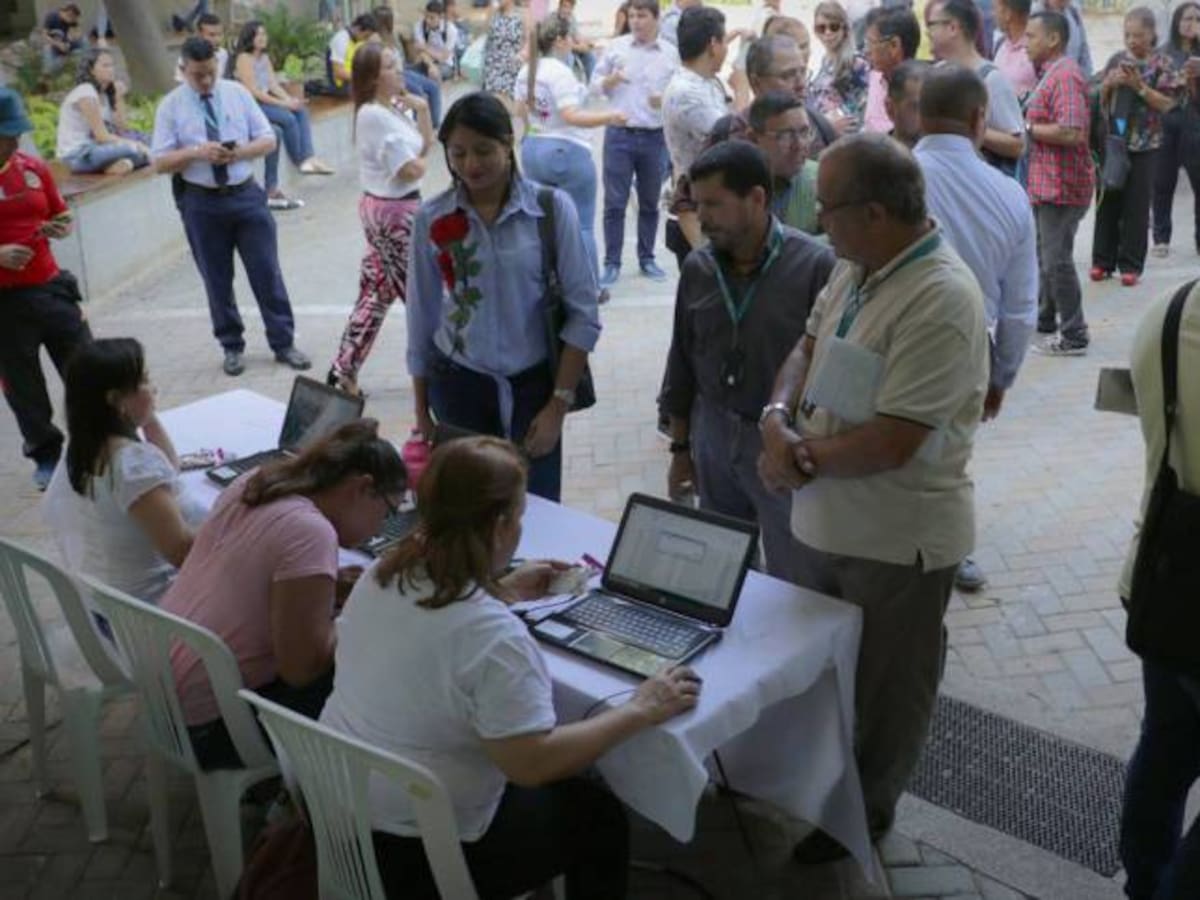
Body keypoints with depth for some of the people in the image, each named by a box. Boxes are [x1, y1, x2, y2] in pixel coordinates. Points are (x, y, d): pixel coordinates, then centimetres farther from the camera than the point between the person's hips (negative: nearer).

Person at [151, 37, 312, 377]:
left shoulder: (237, 93, 2)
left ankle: (283, 343, 14)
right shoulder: (171, 106, -3)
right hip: (202, 202, -1)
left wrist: (241, 152, -16)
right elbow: (160, 162, -5)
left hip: (245, 194, 1)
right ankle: (231, 347, 24)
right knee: (217, 280, 9)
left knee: (266, 271, 3)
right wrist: (196, 152, -21)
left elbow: (268, 139, 3)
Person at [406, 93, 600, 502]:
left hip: (532, 383, -1)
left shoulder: (552, 208, -10)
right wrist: (421, 410, 9)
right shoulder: (432, 219, -4)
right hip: (456, 385, 1)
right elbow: (422, 316, 5)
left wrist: (559, 405, -10)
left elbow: (583, 314, -8)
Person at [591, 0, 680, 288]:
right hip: (619, 134, -1)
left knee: (650, 202, 12)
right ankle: (612, 262, 6)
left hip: (655, 137, 1)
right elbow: (595, 83, 7)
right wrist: (610, 80, -14)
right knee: (615, 202, -1)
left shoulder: (671, 53, 2)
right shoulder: (615, 47, 2)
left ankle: (646, 258, 24)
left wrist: (667, 100, -15)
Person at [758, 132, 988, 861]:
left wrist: (802, 461, -16)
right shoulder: (857, 268, 0)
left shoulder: (942, 301, -28)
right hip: (826, 519, 8)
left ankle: (865, 811, 37)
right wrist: (778, 418, -12)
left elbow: (890, 442, -30)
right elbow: (808, 349, 8)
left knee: (884, 688, 15)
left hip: (897, 539, -8)